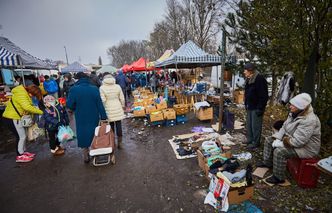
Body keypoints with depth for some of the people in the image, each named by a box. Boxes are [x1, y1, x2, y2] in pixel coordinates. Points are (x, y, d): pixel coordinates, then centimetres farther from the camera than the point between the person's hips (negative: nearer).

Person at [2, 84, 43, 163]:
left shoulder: (25, 93, 5)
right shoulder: (21, 94, -24)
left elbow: (27, 107, 2)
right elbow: (27, 107, -36)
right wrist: (40, 112, -30)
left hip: (14, 117, 9)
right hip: (12, 118, -9)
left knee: (23, 135, 15)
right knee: (21, 136, -2)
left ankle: (24, 152, 28)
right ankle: (20, 156, 9)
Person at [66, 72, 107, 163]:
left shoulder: (74, 89, -13)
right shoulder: (94, 89, -10)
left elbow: (69, 104, -10)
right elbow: (100, 104, -10)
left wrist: (76, 109, 12)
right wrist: (103, 116, -5)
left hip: (81, 118, -1)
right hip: (94, 117, 1)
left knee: (83, 135, 15)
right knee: (93, 133, 19)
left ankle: (86, 156, 24)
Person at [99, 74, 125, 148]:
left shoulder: (102, 88, -8)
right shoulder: (117, 86, -1)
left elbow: (103, 100, -12)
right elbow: (122, 98, 1)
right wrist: (123, 106, 15)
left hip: (109, 109, -1)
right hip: (118, 108, 2)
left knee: (111, 125, 10)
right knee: (118, 125, 7)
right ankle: (119, 142, 16)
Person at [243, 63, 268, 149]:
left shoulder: (259, 79, -18)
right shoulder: (249, 79, 10)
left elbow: (263, 96, -20)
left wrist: (260, 108, -21)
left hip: (256, 107, -9)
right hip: (250, 107, 9)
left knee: (255, 126, 1)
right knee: (249, 124, 17)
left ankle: (255, 142, 14)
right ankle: (250, 139, 31)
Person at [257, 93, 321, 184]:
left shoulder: (309, 121, -31)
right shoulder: (294, 114, -3)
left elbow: (298, 141, -33)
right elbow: (284, 127, 3)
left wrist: (280, 143, -24)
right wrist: (277, 139, -10)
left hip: (305, 147, -9)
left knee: (279, 151, -28)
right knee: (269, 140, 6)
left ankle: (279, 177, -9)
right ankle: (267, 162, 22)